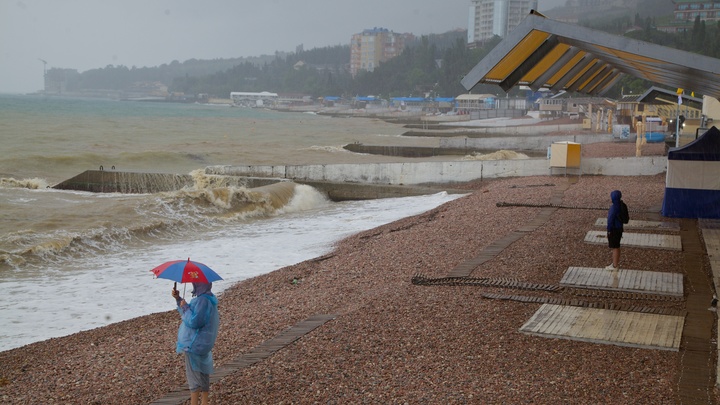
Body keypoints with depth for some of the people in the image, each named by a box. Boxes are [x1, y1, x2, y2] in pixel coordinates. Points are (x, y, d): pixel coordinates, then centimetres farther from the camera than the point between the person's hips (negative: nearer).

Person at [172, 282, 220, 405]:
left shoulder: (203, 300, -23)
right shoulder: (206, 298, 9)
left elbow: (194, 321, -26)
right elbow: (191, 313, 18)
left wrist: (185, 307, -15)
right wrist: (178, 299, 8)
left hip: (195, 344, -10)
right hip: (203, 343, 10)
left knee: (193, 376, -2)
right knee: (203, 374, 16)